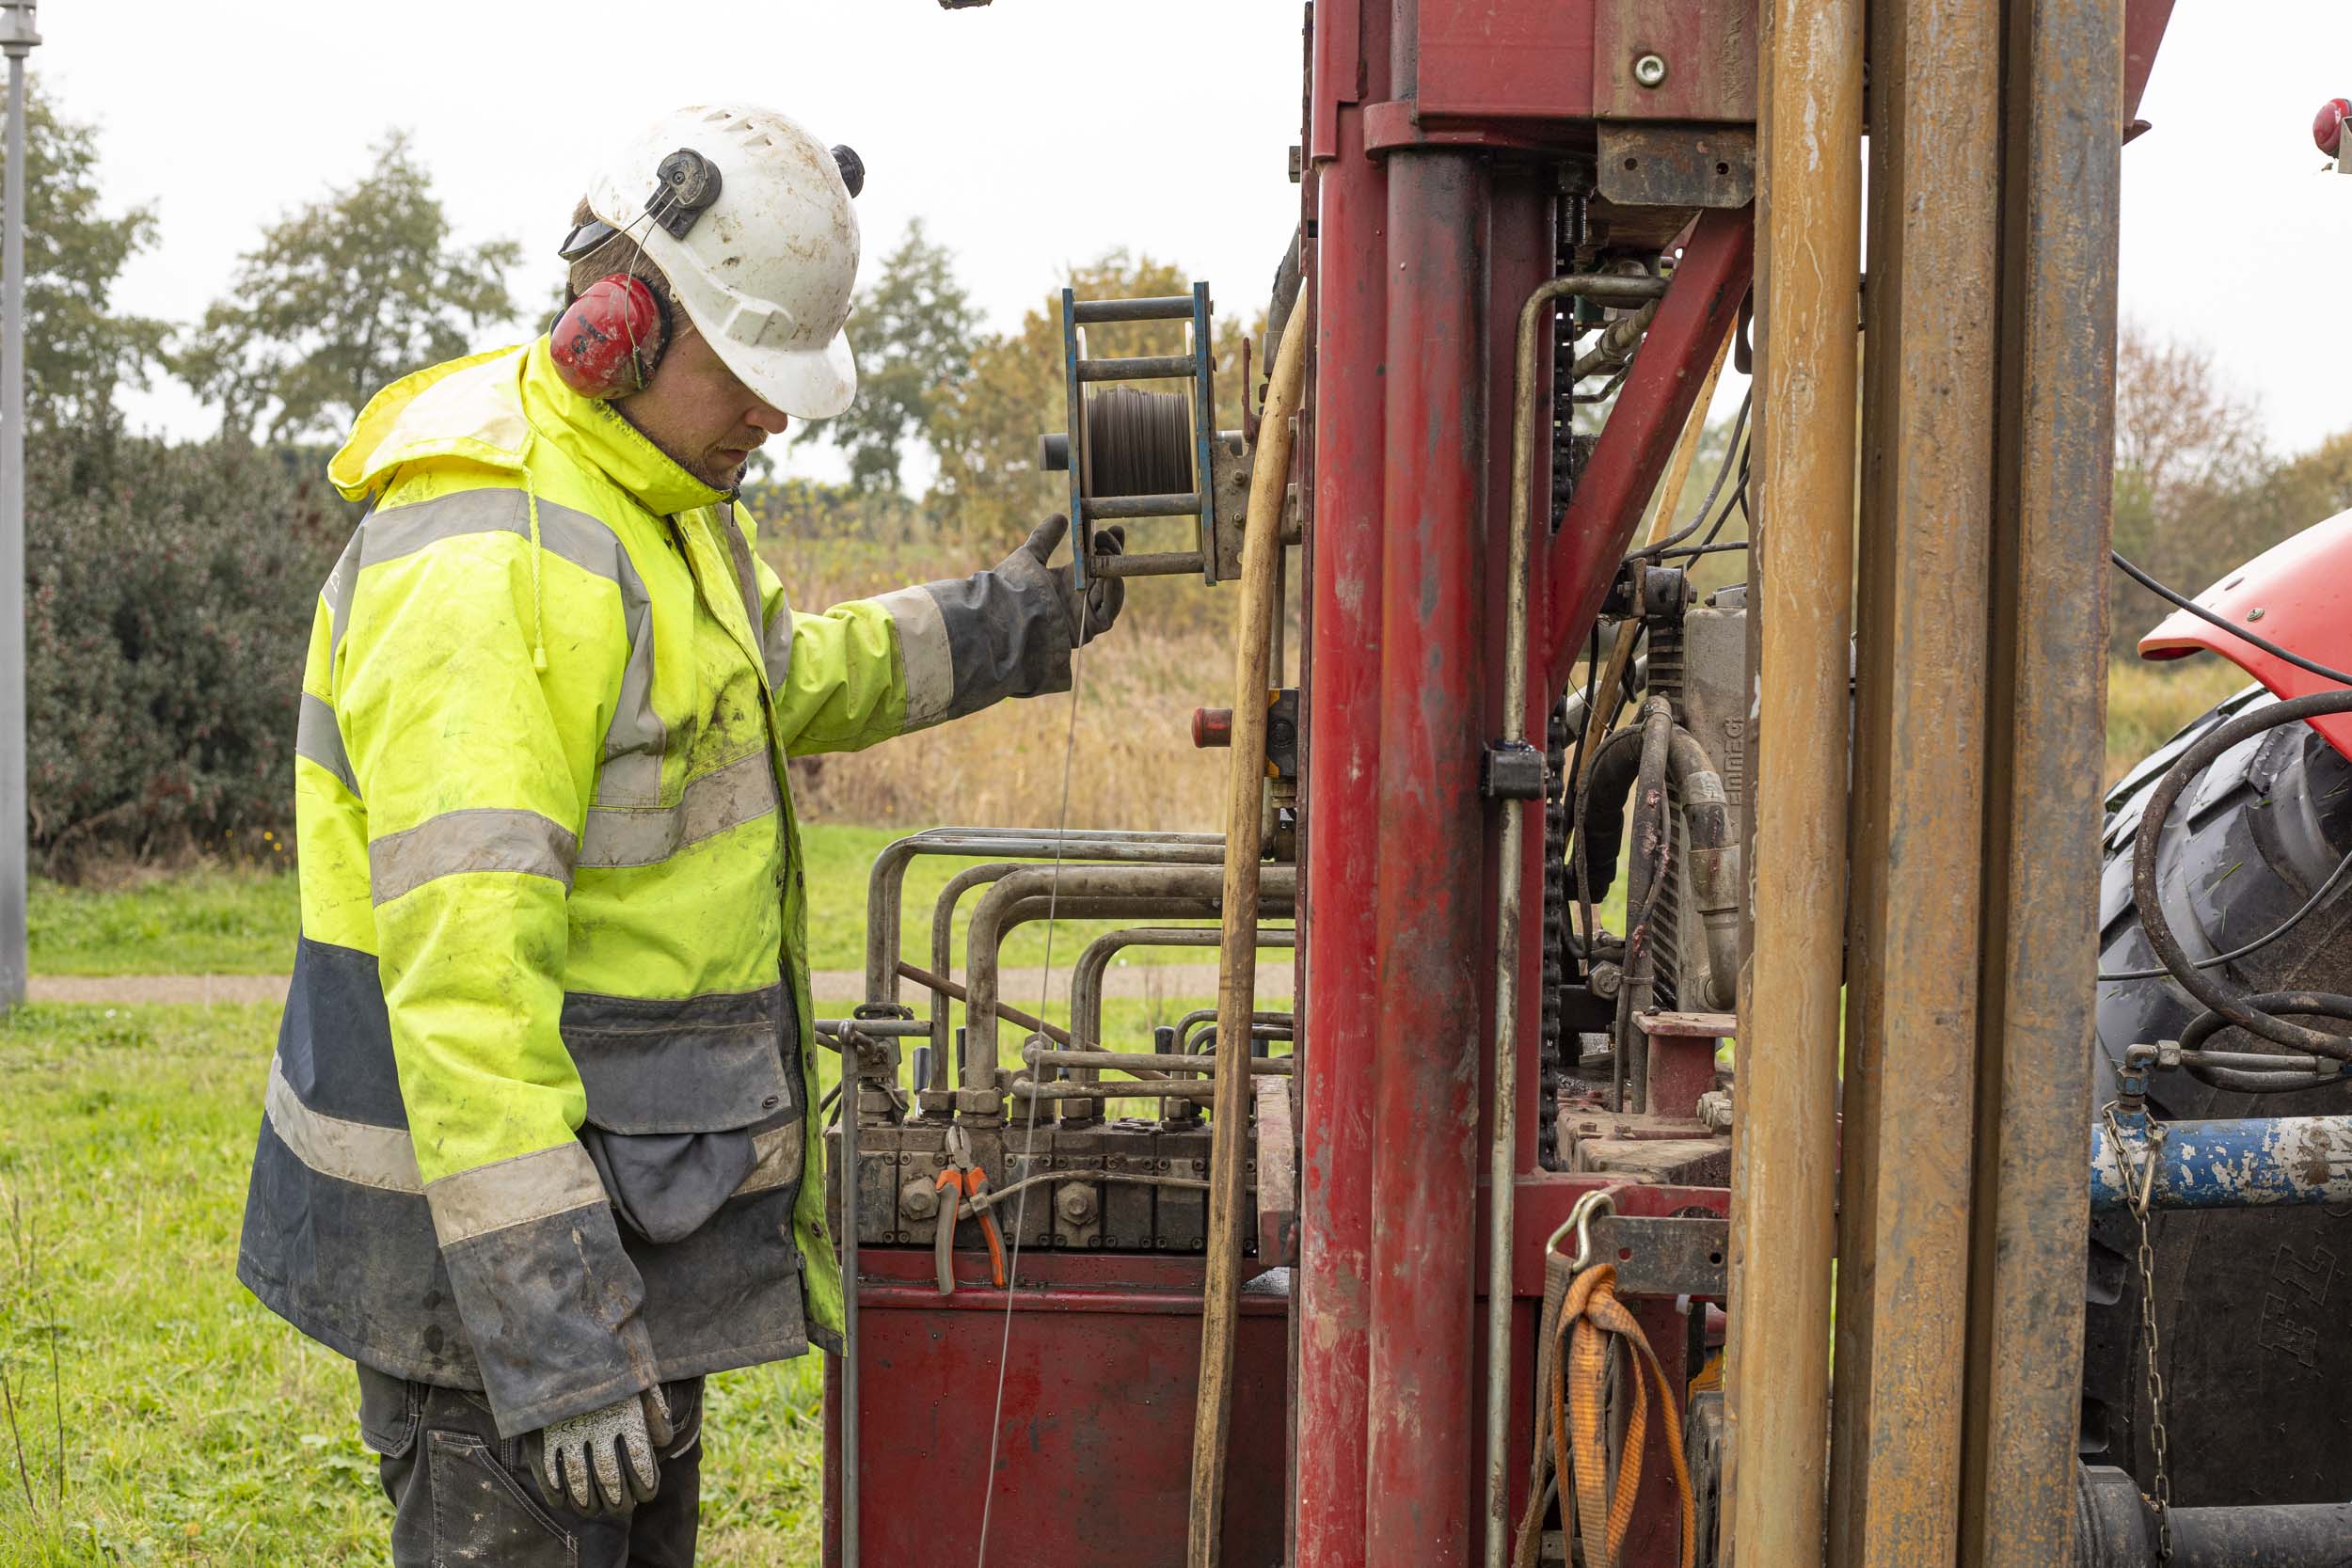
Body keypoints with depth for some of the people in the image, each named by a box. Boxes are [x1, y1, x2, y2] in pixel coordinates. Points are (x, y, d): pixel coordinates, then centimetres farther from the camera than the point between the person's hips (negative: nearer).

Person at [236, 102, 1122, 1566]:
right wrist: (549, 1327, -33)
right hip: (495, 1224, -10)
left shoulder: (664, 498, 9)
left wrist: (996, 629, 22)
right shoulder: (481, 562, -25)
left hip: (644, 1193, 10)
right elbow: (463, 964, -31)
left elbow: (779, 679, 32)